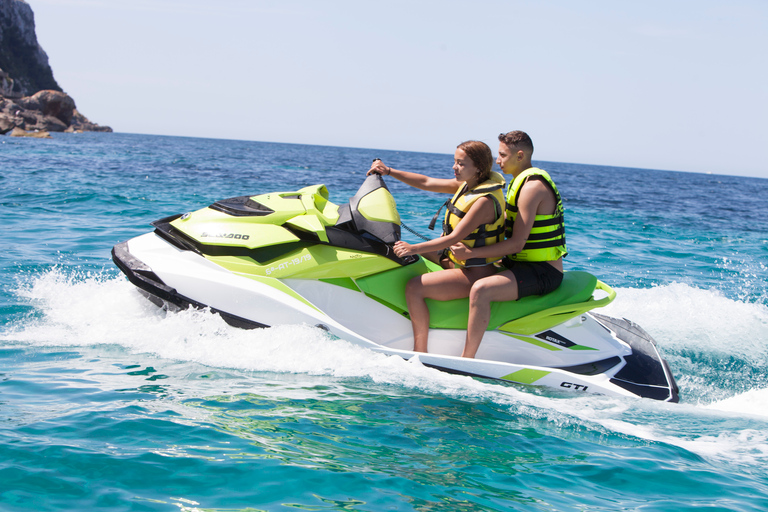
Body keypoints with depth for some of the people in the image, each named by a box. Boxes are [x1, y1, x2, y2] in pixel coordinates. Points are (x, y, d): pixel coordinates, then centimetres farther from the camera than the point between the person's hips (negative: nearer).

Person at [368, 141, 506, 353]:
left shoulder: (485, 200, -23)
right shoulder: (467, 184, 5)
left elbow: (454, 238, -28)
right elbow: (427, 183, 9)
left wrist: (415, 248, -30)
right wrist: (389, 172, 3)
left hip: (474, 275, -11)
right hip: (456, 260, 11)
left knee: (414, 287, -24)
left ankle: (420, 354, -18)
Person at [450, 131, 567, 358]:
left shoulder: (532, 186, -18)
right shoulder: (523, 181, 15)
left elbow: (516, 244, -23)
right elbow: (507, 228, 22)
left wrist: (470, 253, -24)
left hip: (543, 272, -11)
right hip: (523, 263, 11)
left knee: (481, 289, -32)